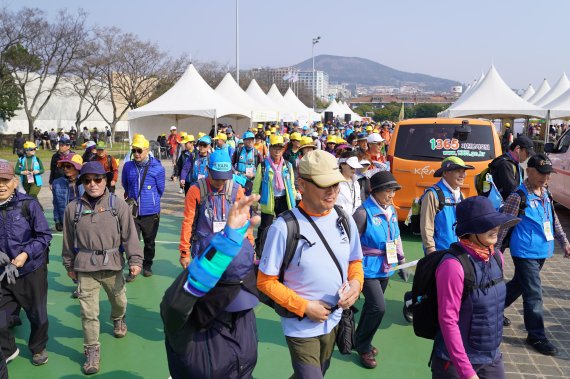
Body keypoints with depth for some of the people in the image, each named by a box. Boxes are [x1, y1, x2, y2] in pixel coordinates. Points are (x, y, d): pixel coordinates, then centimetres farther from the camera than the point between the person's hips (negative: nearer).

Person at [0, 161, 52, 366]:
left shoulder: (28, 204, -12)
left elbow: (45, 235, -8)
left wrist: (26, 254, -19)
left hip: (32, 271, -2)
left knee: (37, 314, 13)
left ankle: (38, 349, 40)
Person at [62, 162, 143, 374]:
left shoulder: (118, 205, -6)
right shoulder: (73, 208, -2)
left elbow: (129, 235, -6)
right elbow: (68, 240, 8)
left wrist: (135, 260, -12)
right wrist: (69, 266, 13)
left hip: (113, 264, 1)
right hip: (85, 267, 0)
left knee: (119, 300, 21)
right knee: (88, 311, -1)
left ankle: (118, 320, 55)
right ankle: (92, 351, 13)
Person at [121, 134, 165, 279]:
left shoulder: (157, 168, -10)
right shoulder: (128, 166, -3)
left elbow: (160, 189, 2)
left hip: (151, 213, -1)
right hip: (132, 211, 1)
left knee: (149, 242, 14)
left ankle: (147, 266, 33)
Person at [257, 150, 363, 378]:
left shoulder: (345, 221, -5)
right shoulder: (284, 227, -22)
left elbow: (355, 261, 9)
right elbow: (266, 281, -16)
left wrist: (356, 283, -13)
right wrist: (304, 307, -20)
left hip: (334, 321, 6)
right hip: (302, 327, -6)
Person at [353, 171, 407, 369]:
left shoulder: (391, 211, 6)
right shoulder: (364, 212, -17)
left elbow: (397, 237, 17)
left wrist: (401, 261, 18)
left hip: (385, 269, 7)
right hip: (368, 269, -7)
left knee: (372, 306, 16)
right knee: (378, 307, -13)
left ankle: (360, 339, 36)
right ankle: (363, 347, 9)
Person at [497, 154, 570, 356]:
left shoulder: (545, 193, 9)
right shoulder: (518, 196, -16)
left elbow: (554, 219, 19)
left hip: (542, 251, 8)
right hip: (526, 252, -8)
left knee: (519, 284, 21)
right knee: (533, 294, -4)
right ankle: (536, 335, 8)